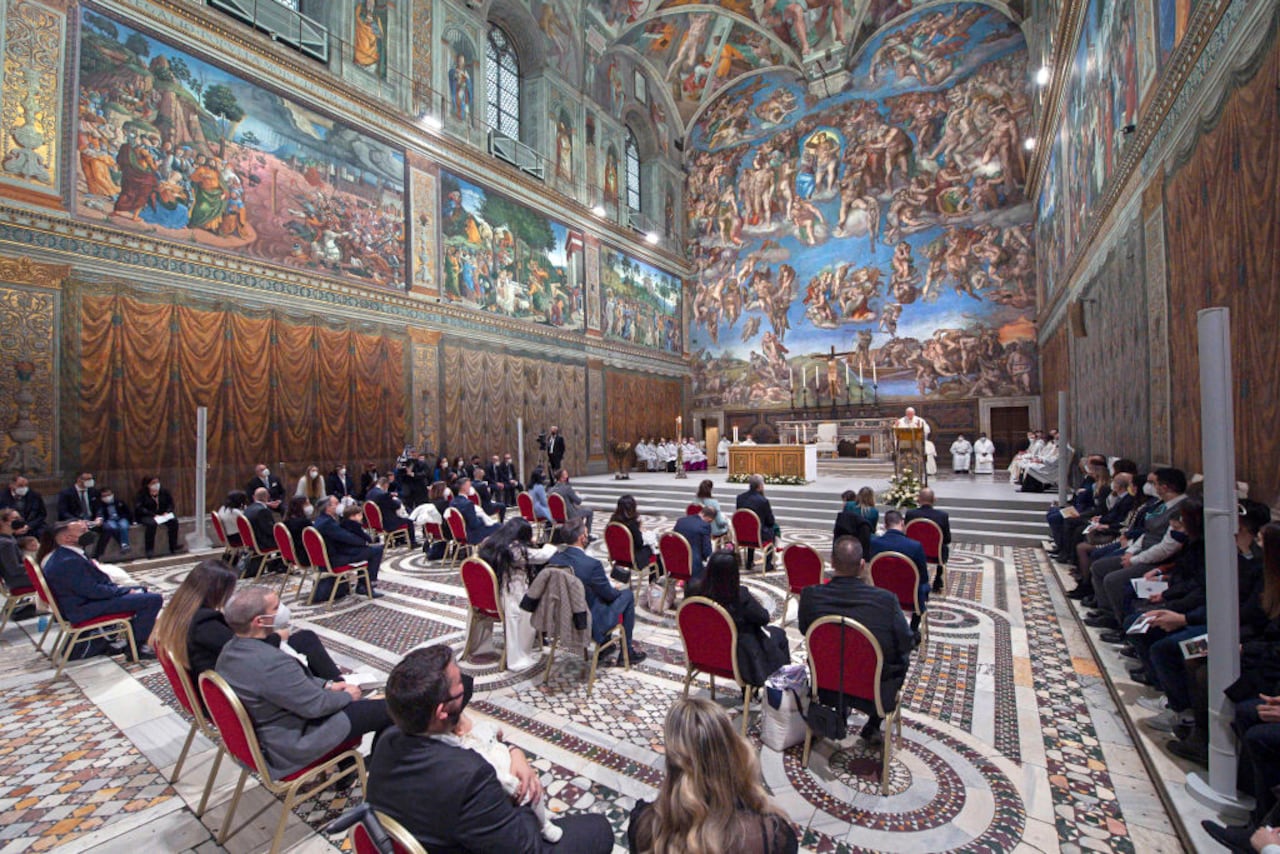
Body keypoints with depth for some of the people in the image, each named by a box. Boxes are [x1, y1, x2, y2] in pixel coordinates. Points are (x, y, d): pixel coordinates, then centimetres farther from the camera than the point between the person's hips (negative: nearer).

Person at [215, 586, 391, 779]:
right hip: (291, 747, -9)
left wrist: (326, 685, 6)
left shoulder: (230, 649, -5)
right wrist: (347, 695, -7)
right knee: (386, 711, -3)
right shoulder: (271, 662, -36)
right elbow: (316, 706, -25)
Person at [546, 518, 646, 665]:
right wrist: (616, 589, 10)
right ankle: (627, 651, 21)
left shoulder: (554, 560, -10)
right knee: (627, 594, 11)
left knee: (602, 592, 28)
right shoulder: (592, 565, -29)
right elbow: (609, 594, -14)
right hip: (590, 623, -7)